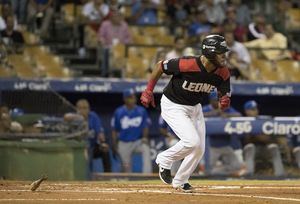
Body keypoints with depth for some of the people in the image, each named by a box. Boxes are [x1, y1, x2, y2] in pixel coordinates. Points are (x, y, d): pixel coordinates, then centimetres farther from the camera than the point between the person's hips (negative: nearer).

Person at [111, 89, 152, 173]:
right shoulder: (118, 112, -1)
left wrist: (145, 137, -18)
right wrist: (114, 146, 1)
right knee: (126, 168, 3)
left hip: (138, 141, -1)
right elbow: (114, 131, 5)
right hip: (124, 143, 1)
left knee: (146, 149, -32)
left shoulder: (142, 111, -1)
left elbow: (145, 127, 2)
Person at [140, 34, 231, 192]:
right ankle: (164, 160, 4)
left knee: (199, 149, 6)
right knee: (192, 141, -22)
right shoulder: (187, 65, -32)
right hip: (173, 106, -7)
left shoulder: (223, 73, -16)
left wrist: (225, 101, -28)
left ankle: (180, 181, 26)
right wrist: (148, 91, -11)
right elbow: (160, 66, -17)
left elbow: (225, 93, -2)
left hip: (195, 108, 7)